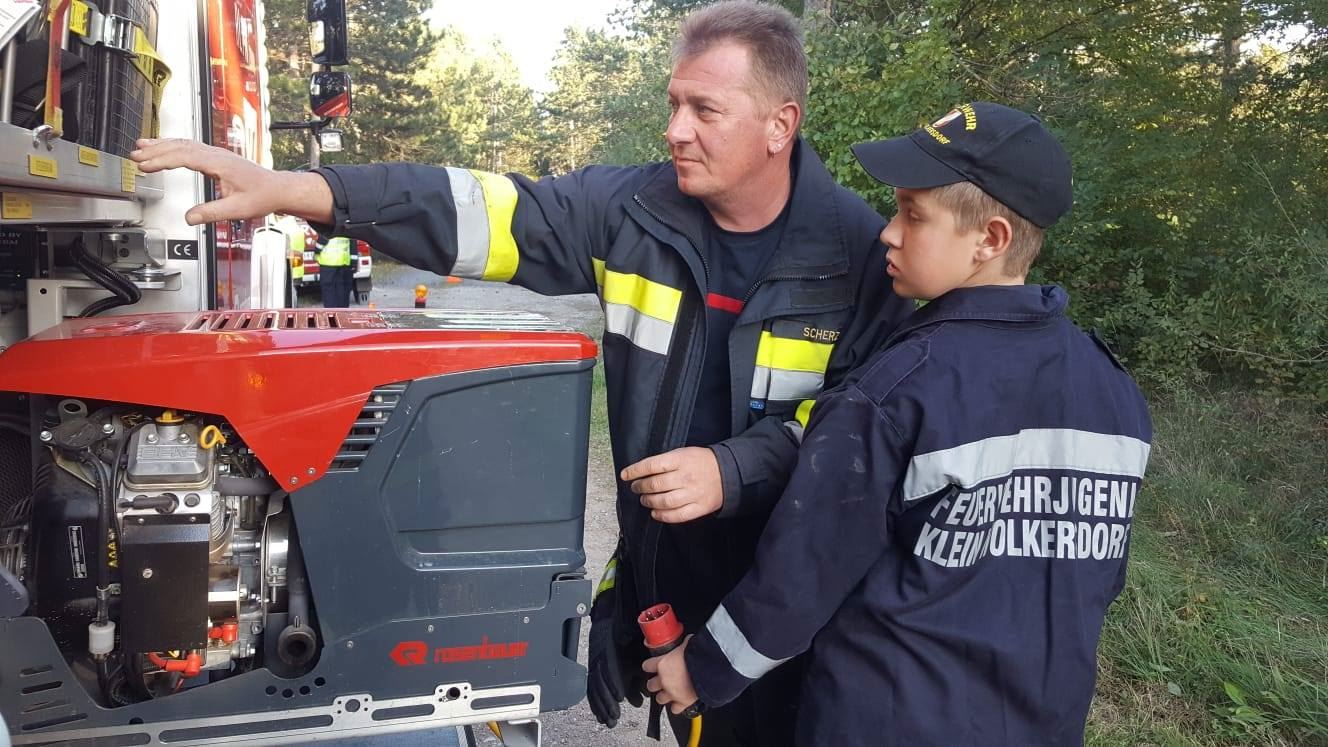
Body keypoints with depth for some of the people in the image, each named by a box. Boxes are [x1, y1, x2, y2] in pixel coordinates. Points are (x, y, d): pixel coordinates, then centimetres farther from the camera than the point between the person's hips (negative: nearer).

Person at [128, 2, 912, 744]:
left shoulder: (859, 249, -13)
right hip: (655, 569, 2)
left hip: (788, 597, -2)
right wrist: (283, 188, -22)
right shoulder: (633, 209, -7)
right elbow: (471, 212, -13)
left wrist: (735, 468, -27)